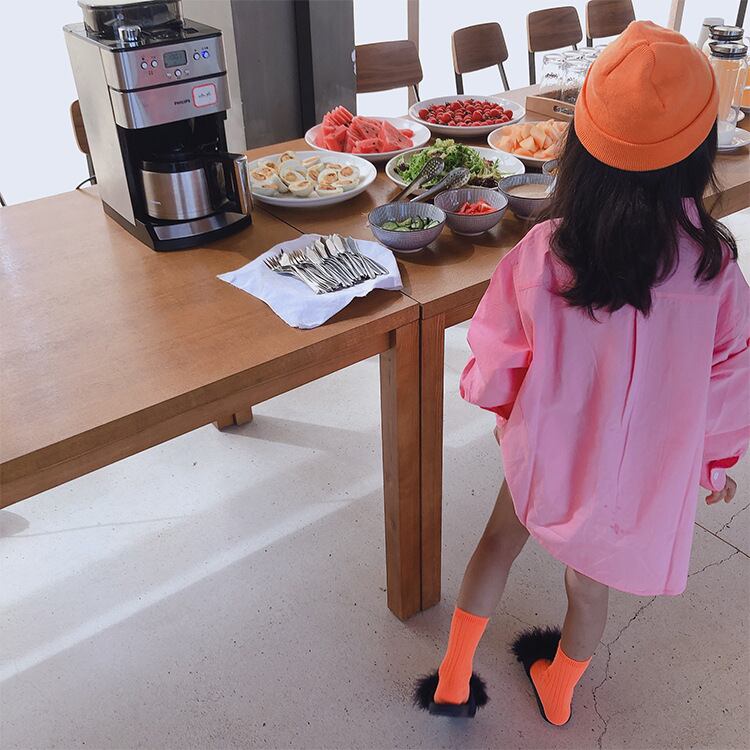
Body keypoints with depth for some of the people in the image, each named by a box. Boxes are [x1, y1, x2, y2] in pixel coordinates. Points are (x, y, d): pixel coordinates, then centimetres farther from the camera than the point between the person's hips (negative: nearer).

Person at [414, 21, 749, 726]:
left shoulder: (542, 251, -24)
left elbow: (499, 357, -12)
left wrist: (502, 405, 11)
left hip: (548, 448, -1)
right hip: (644, 470, 1)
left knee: (501, 537, 26)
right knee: (590, 584, 24)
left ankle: (453, 680, 38)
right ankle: (557, 691, 52)